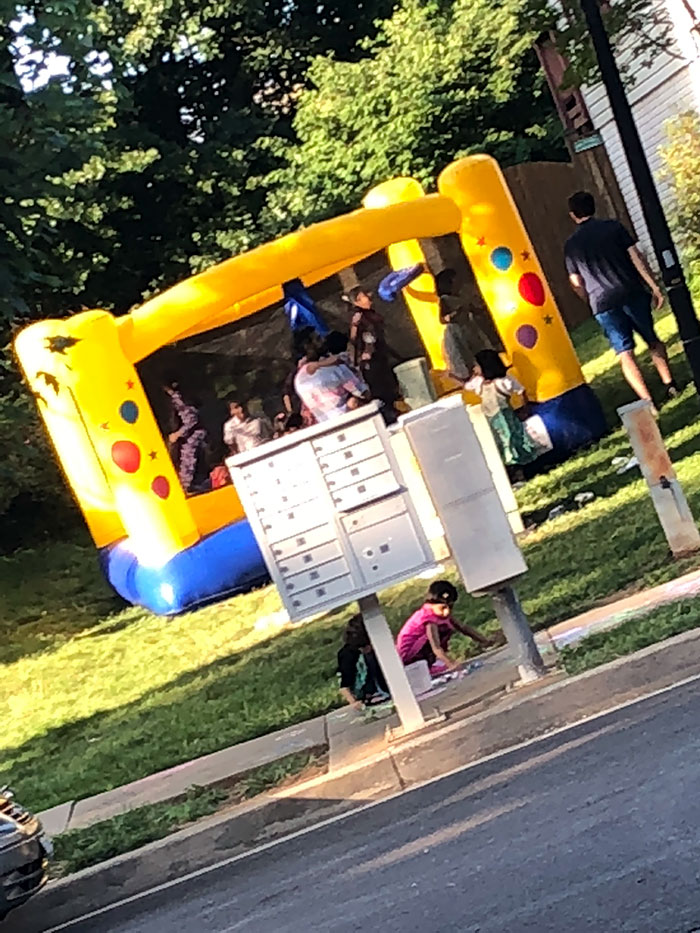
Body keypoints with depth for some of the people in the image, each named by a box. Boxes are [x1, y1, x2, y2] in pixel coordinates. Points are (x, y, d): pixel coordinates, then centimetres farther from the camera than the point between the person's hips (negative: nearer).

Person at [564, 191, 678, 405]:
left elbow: (576, 284, 5)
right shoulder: (614, 227, 2)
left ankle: (647, 401, -9)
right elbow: (636, 257, -4)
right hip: (633, 293, 1)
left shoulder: (571, 245, 4)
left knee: (624, 352, 0)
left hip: (603, 304, -1)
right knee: (652, 340, 21)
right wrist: (655, 287, -3)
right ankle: (669, 384, 19)